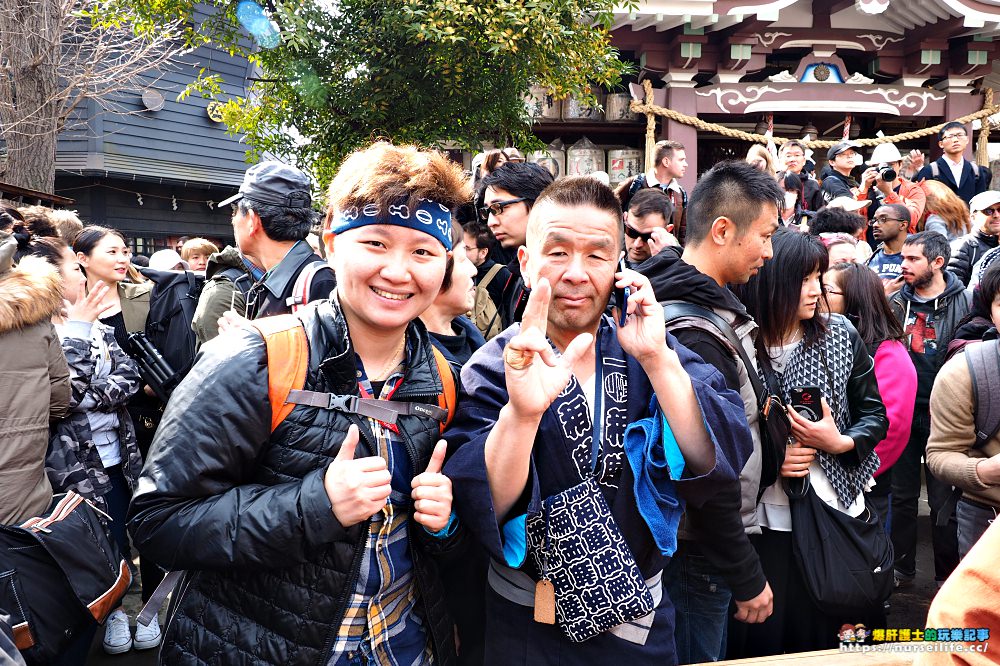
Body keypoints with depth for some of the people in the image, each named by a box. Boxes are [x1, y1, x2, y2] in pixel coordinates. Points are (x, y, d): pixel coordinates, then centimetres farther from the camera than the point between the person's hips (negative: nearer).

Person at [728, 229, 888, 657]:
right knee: (760, 642, 10)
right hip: (762, 522, -2)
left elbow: (875, 413, 5)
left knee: (825, 639, 15)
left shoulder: (840, 334, -2)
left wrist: (841, 443, -13)